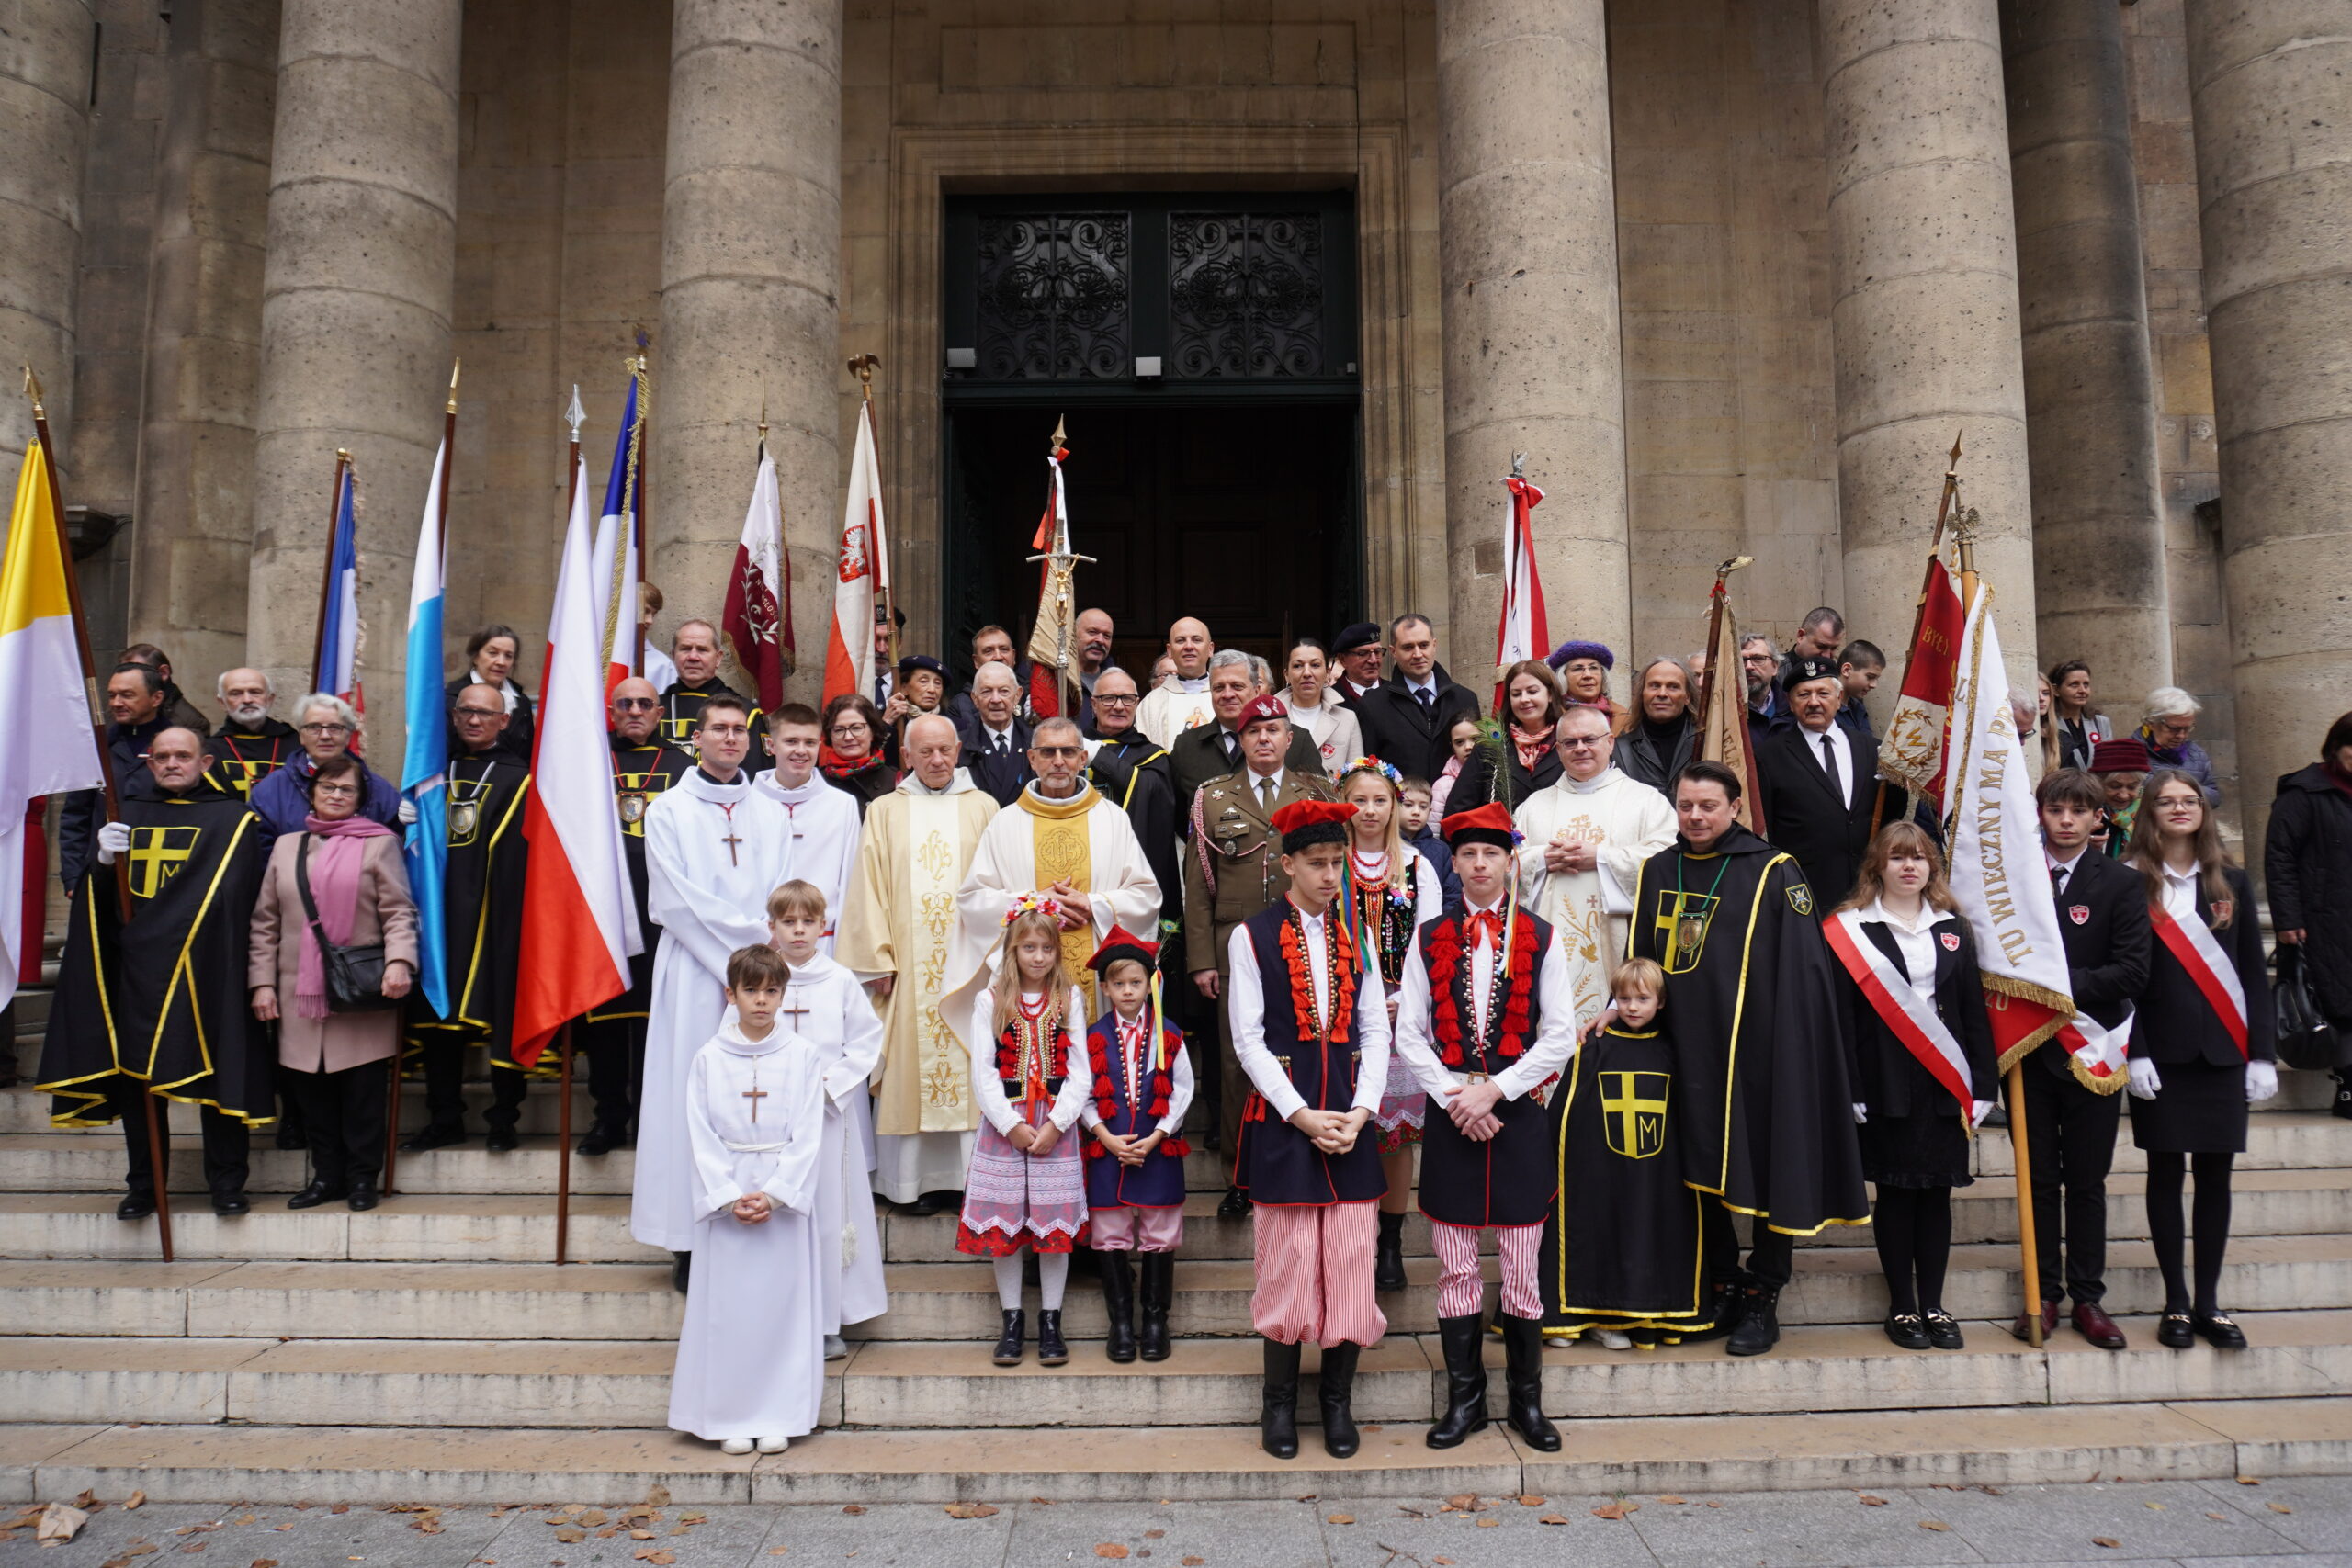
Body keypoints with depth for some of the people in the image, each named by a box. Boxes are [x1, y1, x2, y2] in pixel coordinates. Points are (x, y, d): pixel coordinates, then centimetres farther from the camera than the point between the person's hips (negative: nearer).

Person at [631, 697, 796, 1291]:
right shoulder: (668, 811, 4)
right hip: (694, 976, -3)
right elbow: (678, 902, -5)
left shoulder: (772, 815, 14)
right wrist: (750, 935, -10)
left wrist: (760, 955, -8)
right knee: (692, 1099, -3)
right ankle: (690, 1245, 2)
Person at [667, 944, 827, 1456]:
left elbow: (808, 1137, -3)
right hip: (726, 1196, 0)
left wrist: (773, 1194, -13)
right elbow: (700, 1138, -2)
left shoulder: (802, 1056, 0)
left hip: (786, 1195, 0)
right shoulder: (708, 1058, 1)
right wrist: (730, 1198, -12)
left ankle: (779, 1417, 13)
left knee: (782, 1303, 2)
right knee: (727, 1307, 2)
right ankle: (731, 1418, 14)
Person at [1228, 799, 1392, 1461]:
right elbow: (1248, 1038, -4)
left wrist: (1361, 1111, -5)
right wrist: (1302, 1115, -11)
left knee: (1350, 1263, 2)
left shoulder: (1356, 936, 11)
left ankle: (1338, 1400, 17)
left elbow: (1375, 1032, 9)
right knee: (1286, 1263, 0)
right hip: (1282, 1119, -3)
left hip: (1348, 1119, 3)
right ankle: (1279, 1403, 15)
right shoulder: (1252, 936, 1)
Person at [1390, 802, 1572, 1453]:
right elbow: (1409, 1035, 3)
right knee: (1456, 1268, 6)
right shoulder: (1429, 938, 6)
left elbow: (1560, 1036, -2)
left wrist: (1494, 1089, -10)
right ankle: (1465, 1398, 18)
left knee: (1522, 1268, 5)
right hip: (1451, 1120, 1)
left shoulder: (1540, 936, 3)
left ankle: (1526, 1398, 19)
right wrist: (1455, 1097, -9)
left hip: (1518, 1113, -1)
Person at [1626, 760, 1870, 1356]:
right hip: (1688, 1047, 4)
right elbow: (1638, 960, 18)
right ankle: (1720, 1284, 24)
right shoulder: (1656, 873, 10)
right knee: (1700, 1166, 9)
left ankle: (1762, 1302, 11)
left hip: (1757, 1048, -4)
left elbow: (1804, 967, -8)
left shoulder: (1772, 872, -5)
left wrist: (1791, 1050, -14)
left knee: (1770, 1167, 1)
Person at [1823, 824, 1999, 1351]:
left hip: (1944, 1084, 3)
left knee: (1937, 1192, 8)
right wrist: (1850, 1090, -11)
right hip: (1887, 1084, -3)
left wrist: (1982, 1087, 3)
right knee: (1895, 1191, 3)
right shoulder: (1851, 929, -1)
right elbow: (1842, 1014, -5)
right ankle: (1901, 1307, 14)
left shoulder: (1953, 929, 11)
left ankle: (1933, 1306, 19)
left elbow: (1974, 1012, 10)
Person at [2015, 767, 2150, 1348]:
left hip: (2090, 1052, -1)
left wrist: (2064, 984, -17)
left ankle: (2088, 1298, 17)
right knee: (2039, 1178, 8)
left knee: (2087, 1181, 7)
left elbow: (2133, 972, -9)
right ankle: (2044, 1295, 17)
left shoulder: (2120, 883, -1)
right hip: (2030, 1049, 1)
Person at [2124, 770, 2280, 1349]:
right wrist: (2134, 1053, -12)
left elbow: (2253, 972, 8)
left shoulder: (2231, 882, 8)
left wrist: (2263, 1053, 2)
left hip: (2222, 1052, 3)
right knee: (2166, 1173, 4)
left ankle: (2208, 1302, 17)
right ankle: (2176, 1302, 13)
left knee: (2215, 1174, 6)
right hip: (2162, 1053, -3)